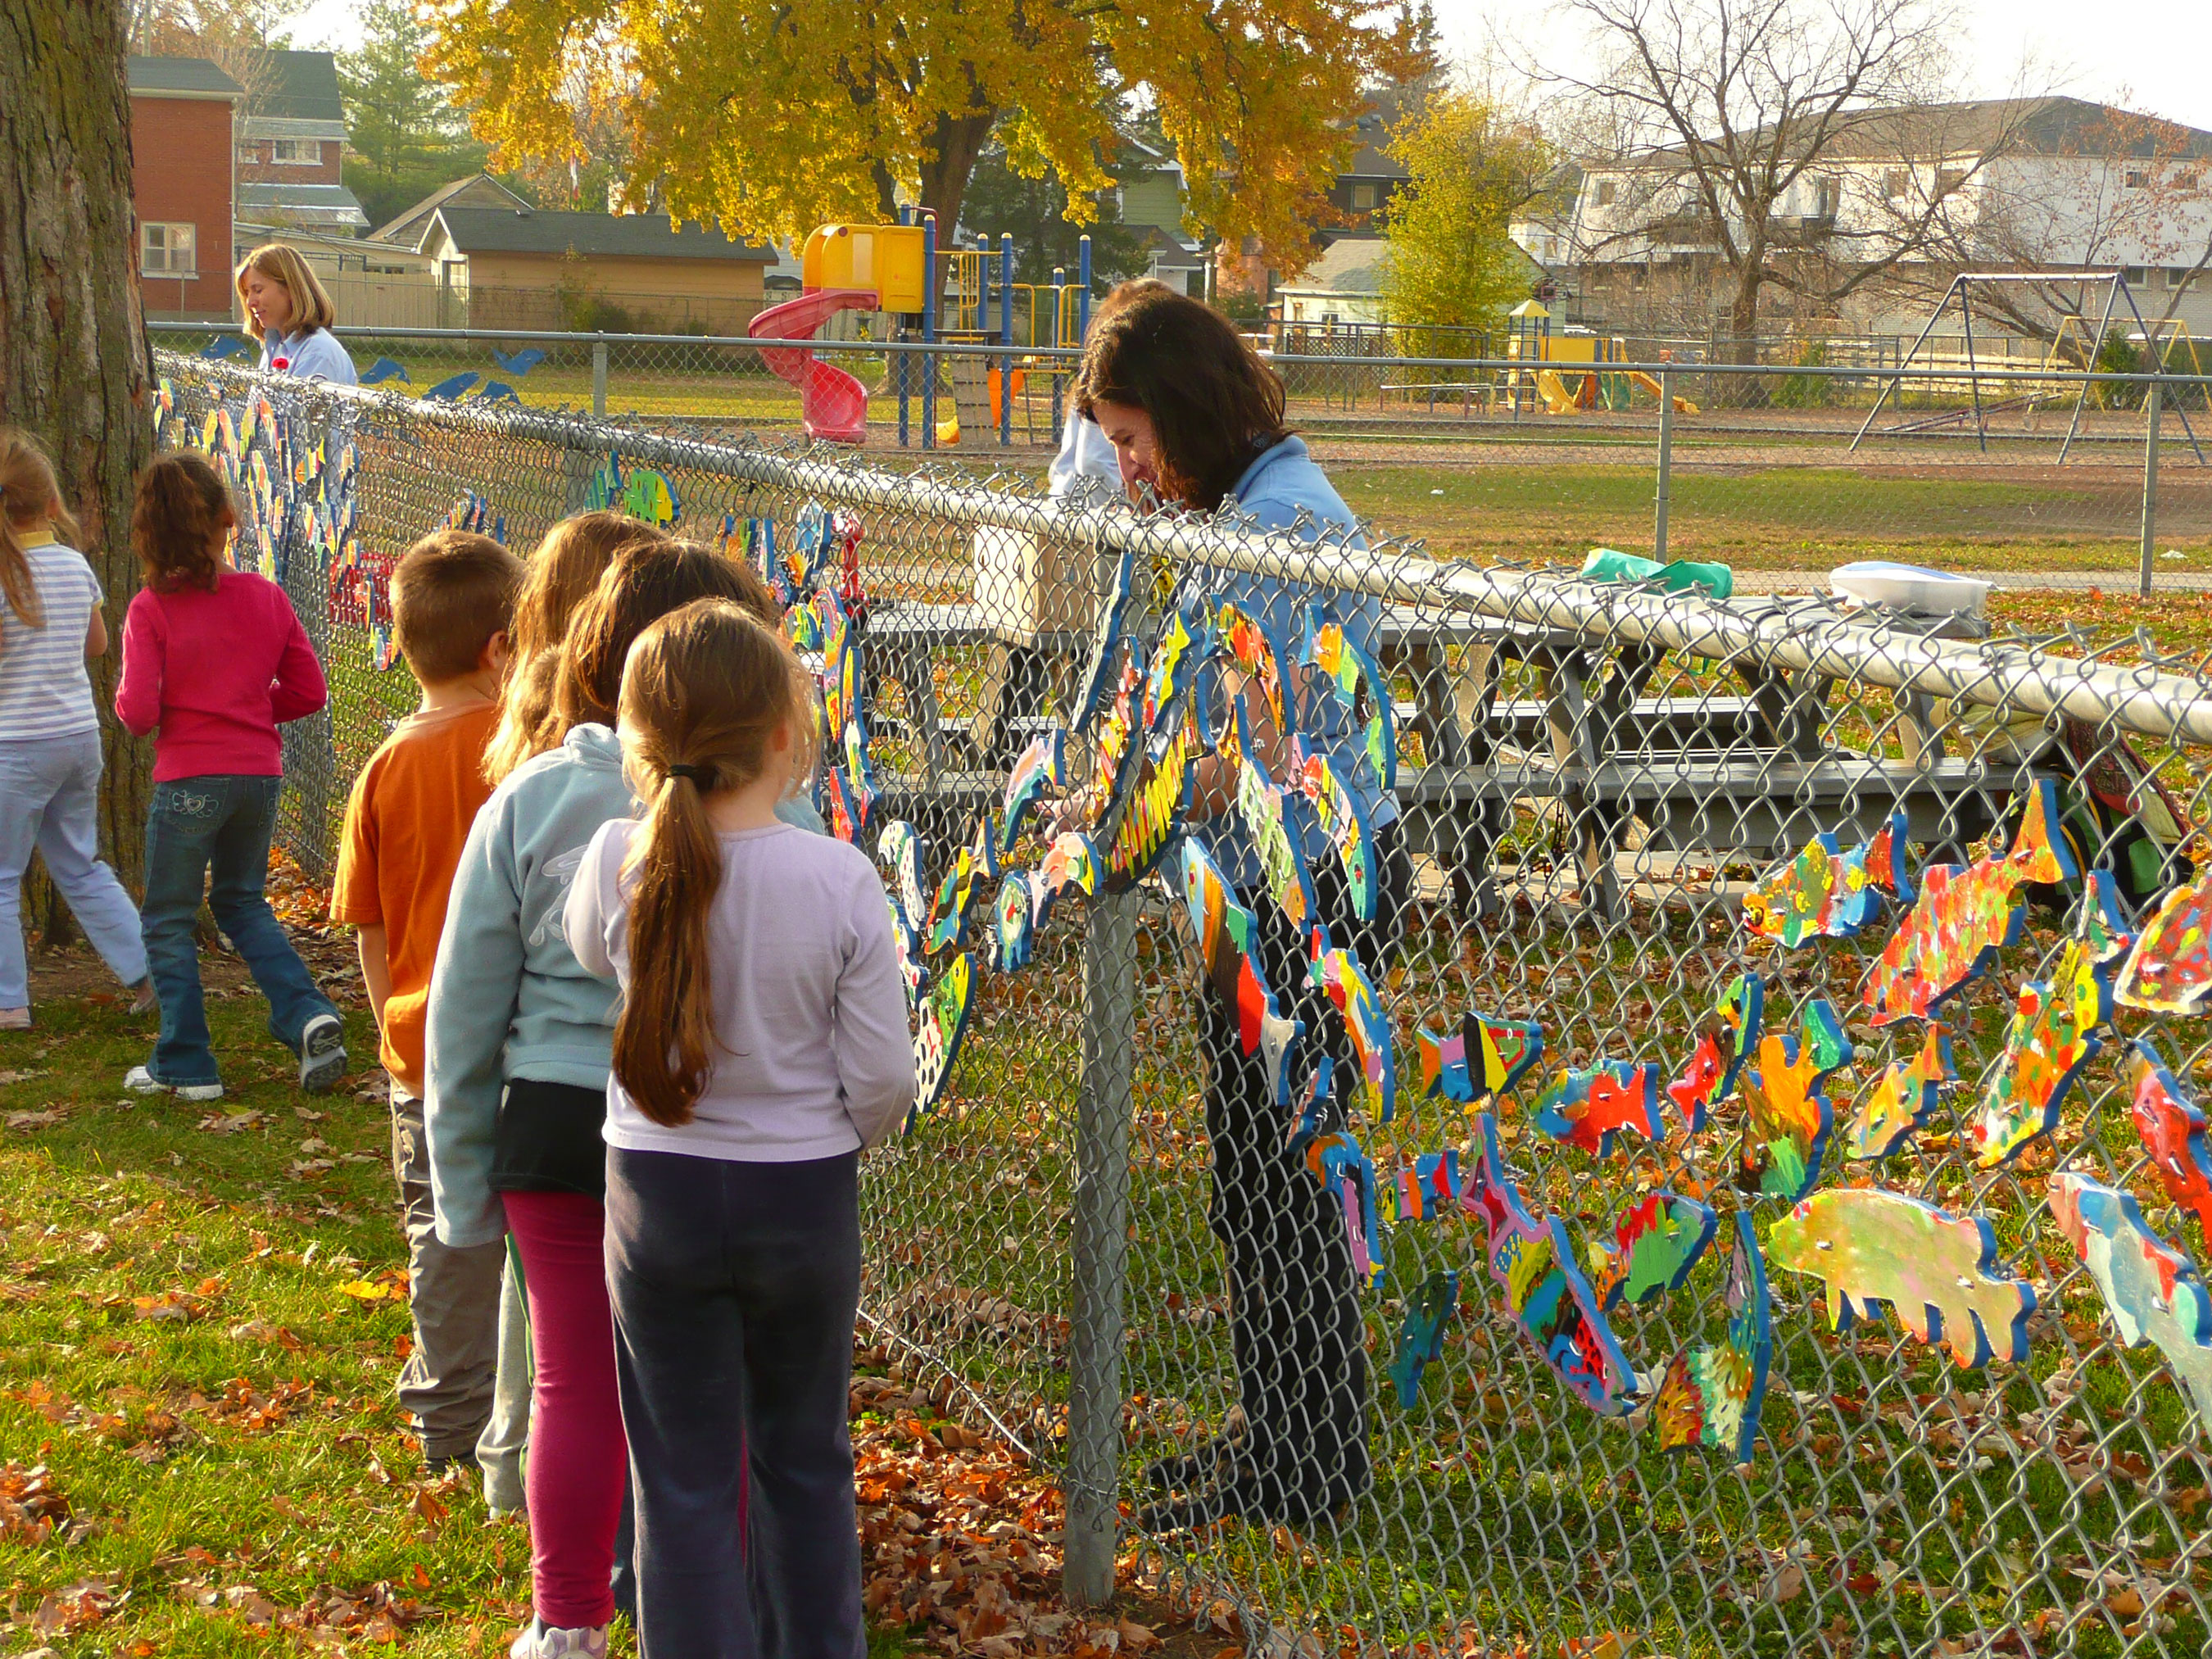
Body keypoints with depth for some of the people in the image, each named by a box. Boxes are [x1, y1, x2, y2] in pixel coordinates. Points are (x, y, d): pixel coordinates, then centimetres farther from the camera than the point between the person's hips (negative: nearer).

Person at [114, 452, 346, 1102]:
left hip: (190, 778, -5)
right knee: (243, 901, 24)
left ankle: (185, 1065, 14)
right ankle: (309, 1017, 7)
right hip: (261, 774, 5)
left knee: (168, 921, 11)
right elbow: (309, 691, 3)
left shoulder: (151, 610, -12)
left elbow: (138, 712, -17)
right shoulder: (266, 597, 0)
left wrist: (125, 701, 6)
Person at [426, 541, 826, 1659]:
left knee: (576, 1387, 15)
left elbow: (466, 1008, -1)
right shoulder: (770, 813, -13)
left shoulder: (528, 802, -7)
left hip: (558, 1129, 1)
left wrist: (463, 1180, 9)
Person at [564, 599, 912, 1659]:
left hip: (659, 1192, 0)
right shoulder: (840, 880, -17)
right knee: (804, 1462, 19)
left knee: (685, 1478, 10)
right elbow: (882, 1081, -11)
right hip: (804, 1199, 0)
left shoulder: (618, 863, -14)